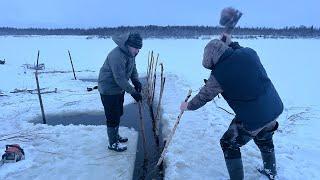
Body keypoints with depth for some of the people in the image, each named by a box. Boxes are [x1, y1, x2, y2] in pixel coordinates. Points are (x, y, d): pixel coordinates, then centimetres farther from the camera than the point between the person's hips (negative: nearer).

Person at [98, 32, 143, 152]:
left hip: (119, 89, 9)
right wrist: (133, 92, -27)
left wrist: (136, 81, -7)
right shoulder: (117, 56, -31)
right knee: (113, 117, 0)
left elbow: (133, 68, 11)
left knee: (118, 114, 21)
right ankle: (113, 143, 17)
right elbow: (120, 79, -32)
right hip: (108, 90, -9)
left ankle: (115, 136, 41)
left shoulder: (130, 53, 0)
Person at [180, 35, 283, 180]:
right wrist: (231, 43, 27)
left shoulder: (218, 75, -18)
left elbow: (203, 97, -3)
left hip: (252, 119, -7)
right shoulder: (249, 52, -6)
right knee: (265, 139, 33)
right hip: (275, 109, 7)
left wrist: (187, 106, 14)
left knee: (229, 144, 15)